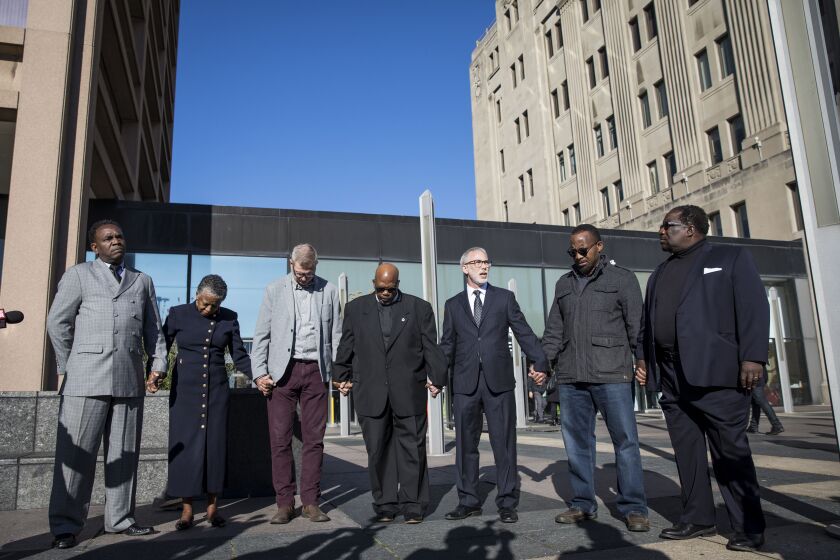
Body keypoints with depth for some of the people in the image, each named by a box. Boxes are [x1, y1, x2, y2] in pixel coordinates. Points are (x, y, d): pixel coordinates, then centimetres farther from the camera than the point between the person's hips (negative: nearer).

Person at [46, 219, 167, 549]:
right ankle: (65, 525, 9)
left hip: (130, 379, 3)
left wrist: (158, 365, 6)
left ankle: (119, 519, 17)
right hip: (87, 378, -3)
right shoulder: (78, 275, 11)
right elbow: (57, 322, 6)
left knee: (124, 453, 7)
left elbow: (153, 329, 17)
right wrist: (69, 367, 3)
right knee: (76, 451, -1)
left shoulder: (142, 281, 20)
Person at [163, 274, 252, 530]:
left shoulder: (229, 318, 4)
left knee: (215, 444, 2)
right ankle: (187, 510, 7)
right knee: (184, 445, -2)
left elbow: (239, 356, 5)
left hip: (216, 389, 1)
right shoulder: (178, 314, 1)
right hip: (185, 389, -1)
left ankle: (213, 507, 12)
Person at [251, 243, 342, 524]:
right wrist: (259, 372, -3)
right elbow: (261, 335, 5)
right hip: (282, 371, 0)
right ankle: (285, 503, 11)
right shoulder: (274, 290, 7)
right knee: (280, 439, 0)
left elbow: (336, 336, 8)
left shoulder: (330, 291, 8)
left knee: (314, 439, 4)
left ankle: (310, 502, 14)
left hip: (316, 371, 1)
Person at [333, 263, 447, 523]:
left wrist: (436, 378, -1)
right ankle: (385, 505, 16)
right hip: (370, 392, 1)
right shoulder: (355, 308, 10)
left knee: (412, 447, 2)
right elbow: (346, 347, 14)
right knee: (378, 450, 5)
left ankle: (413, 505, 13)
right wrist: (342, 377, 14)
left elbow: (431, 348, 4)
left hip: (409, 391, -1)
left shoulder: (420, 308, 5)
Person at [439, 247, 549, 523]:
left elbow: (524, 332, 4)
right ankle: (468, 501, 20)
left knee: (504, 443, 3)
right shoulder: (453, 304, 13)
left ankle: (507, 503, 14)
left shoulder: (505, 297, 10)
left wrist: (539, 362, -9)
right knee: (465, 444, 7)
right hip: (465, 384, 1)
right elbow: (447, 345, 11)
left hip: (499, 381, -1)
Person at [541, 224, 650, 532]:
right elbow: (554, 330, 16)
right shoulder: (563, 284, 17)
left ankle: (633, 508, 9)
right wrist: (544, 362, 7)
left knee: (625, 440, -1)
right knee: (577, 442, 8)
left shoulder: (622, 278, 6)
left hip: (612, 374, -4)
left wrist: (642, 360, -7)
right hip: (570, 377, 4)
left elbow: (636, 324, 1)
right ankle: (583, 504, 18)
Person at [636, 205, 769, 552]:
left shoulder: (730, 258, 4)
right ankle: (697, 518, 20)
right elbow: (648, 321, 21)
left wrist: (753, 357, -15)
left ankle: (748, 527, 11)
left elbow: (754, 307, -6)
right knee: (686, 450, 9)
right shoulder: (660, 273, 21)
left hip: (715, 371, -6)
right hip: (671, 376, 6)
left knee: (730, 451, 0)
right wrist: (642, 358, 11)